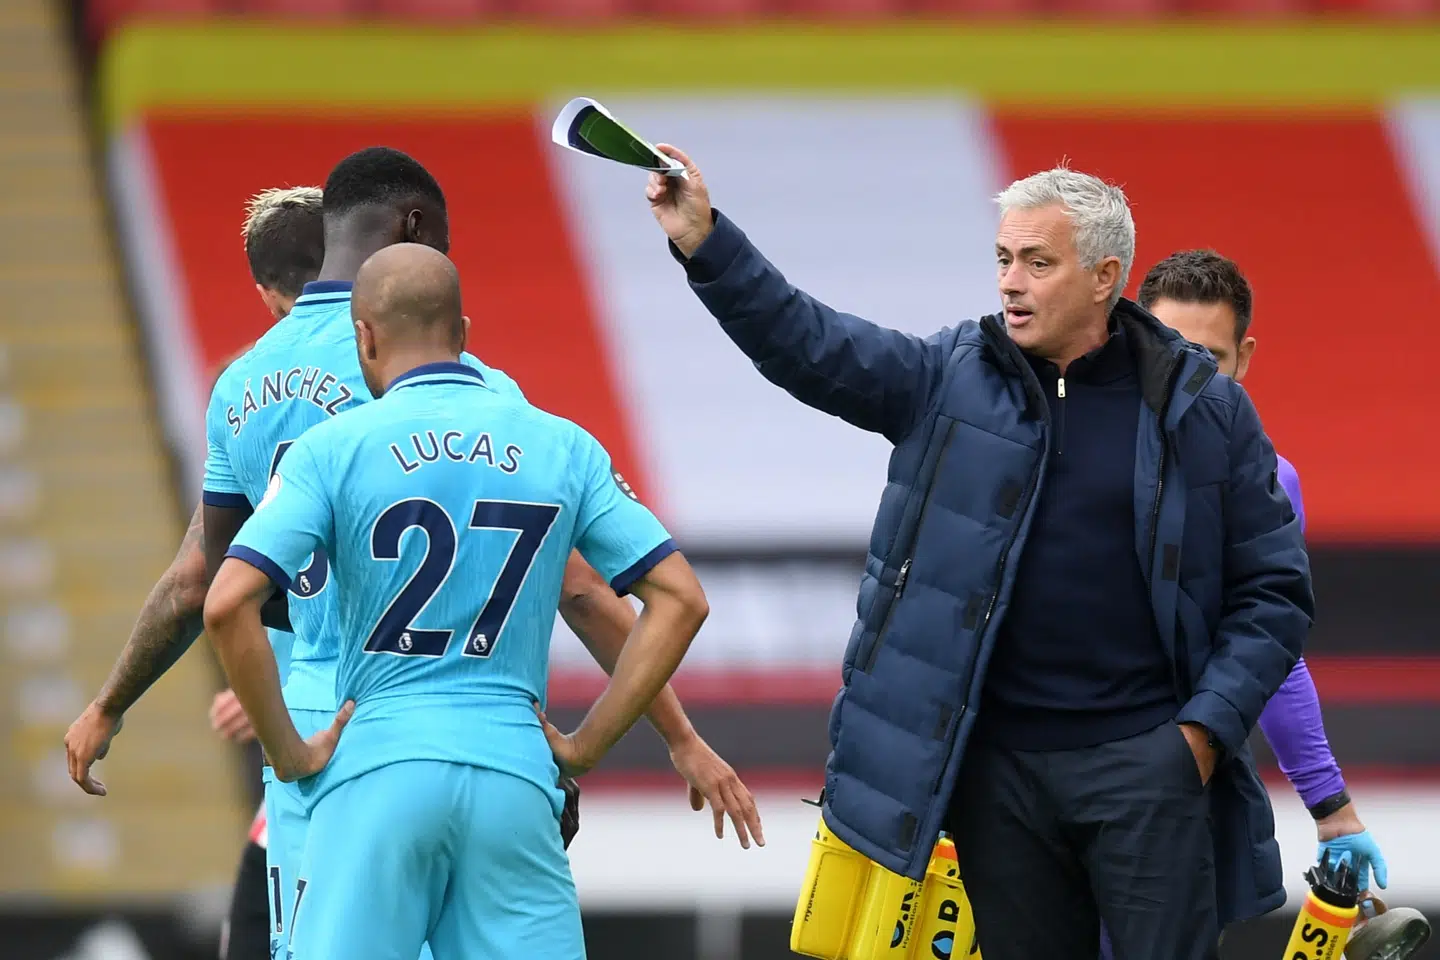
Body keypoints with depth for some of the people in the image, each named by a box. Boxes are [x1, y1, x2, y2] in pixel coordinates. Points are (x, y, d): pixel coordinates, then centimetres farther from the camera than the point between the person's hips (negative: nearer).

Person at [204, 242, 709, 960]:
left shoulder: (335, 448, 2)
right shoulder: (562, 448, 9)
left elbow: (228, 605, -8)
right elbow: (681, 598, 7)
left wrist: (287, 752, 2)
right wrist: (588, 744, 9)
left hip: (378, 763, -2)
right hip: (516, 777, 2)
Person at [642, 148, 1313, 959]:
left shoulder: (1201, 405, 0)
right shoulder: (953, 378, 5)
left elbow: (1274, 588, 2)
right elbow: (810, 346, -7)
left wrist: (1208, 726, -7)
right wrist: (704, 243, -20)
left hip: (1143, 761, -3)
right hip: (999, 764, 3)